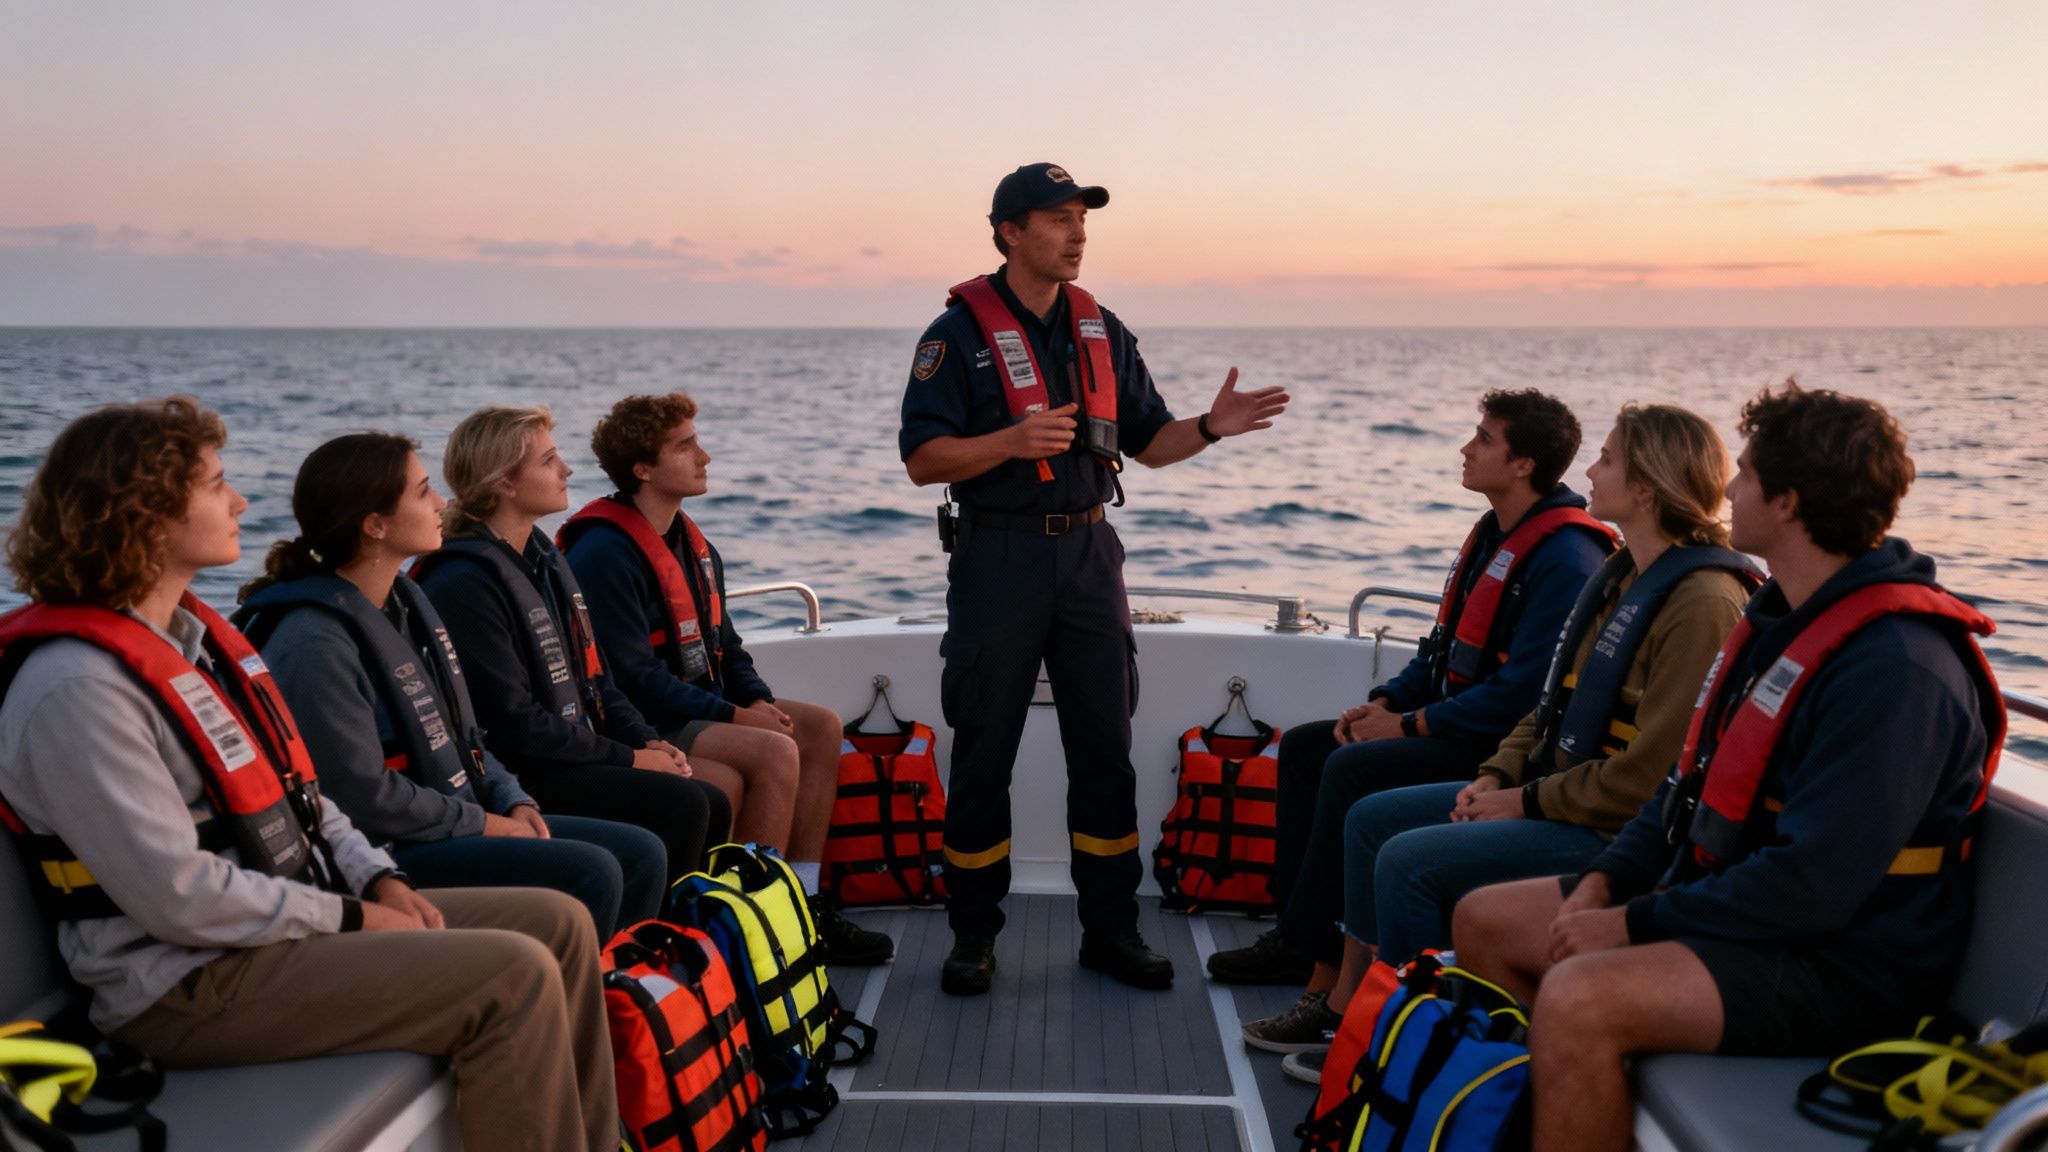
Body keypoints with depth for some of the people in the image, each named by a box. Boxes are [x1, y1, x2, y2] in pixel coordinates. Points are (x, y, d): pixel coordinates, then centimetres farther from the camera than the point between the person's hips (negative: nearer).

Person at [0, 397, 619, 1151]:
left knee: (559, 923, 2)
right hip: (192, 986, -10)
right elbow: (181, 898, -23)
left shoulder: (192, 631, 10)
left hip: (288, 916, 10)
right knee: (515, 978, -21)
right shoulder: (78, 688, -20)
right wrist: (351, 918, -14)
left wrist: (379, 879, 1)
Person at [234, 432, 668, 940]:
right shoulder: (314, 640, -18)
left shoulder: (407, 601, 11)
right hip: (382, 857, -9)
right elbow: (363, 797, -21)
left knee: (641, 854, 0)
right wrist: (481, 823, -13)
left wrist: (513, 801, 2)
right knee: (590, 873, -23)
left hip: (460, 819, 9)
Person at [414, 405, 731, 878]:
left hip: (574, 759, 9)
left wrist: (646, 740, 3)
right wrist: (628, 759, -16)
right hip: (515, 777, -9)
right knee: (680, 805, -22)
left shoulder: (544, 557, 14)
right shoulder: (466, 582, -16)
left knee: (712, 806, -1)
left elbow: (592, 676, 19)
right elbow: (512, 724, -19)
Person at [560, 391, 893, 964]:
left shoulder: (691, 543, 12)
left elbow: (723, 645, 18)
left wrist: (761, 702, -1)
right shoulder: (605, 554, -18)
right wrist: (732, 716, -20)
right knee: (775, 753, -26)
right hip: (640, 727, -10)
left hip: (702, 708, 10)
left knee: (820, 726, 3)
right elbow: (634, 679, -22)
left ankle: (805, 902, 5)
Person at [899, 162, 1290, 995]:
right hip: (998, 558, -4)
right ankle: (973, 936, 17)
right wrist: (1014, 439, -25)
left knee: (1105, 749, 7)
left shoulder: (1101, 331, 12)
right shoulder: (959, 333, -5)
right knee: (983, 755, 3)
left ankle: (1111, 929, 19)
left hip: (1089, 555, 5)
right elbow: (923, 460, -11)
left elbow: (1146, 442, 14)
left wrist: (1209, 428, -5)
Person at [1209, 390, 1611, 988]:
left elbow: (1523, 692, -25)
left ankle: (1317, 957, -13)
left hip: (1504, 746, -10)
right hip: (1457, 722, 11)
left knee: (1351, 770, -26)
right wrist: (1383, 702, 3)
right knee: (1302, 746, 3)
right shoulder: (1495, 532, 12)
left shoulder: (1565, 559, -20)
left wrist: (1409, 725, -19)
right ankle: (1295, 928, 4)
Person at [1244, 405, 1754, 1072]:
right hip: (1552, 789, 10)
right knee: (1371, 818, 8)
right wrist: (1497, 775, 2)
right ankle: (1345, 1009, 16)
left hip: (1613, 831, -10)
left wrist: (1527, 800, -16)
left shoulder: (1703, 604, -22)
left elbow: (1648, 775, -24)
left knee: (1411, 861, -20)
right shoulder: (1623, 575, 10)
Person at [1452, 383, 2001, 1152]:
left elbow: (1813, 883, -28)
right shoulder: (1780, 619, 9)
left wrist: (1633, 924, -20)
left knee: (1579, 998, -34)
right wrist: (1604, 880, 2)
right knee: (1484, 921, 8)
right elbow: (1695, 778, 16)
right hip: (1723, 899, 10)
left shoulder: (1897, 665, -24)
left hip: (1844, 964, -10)